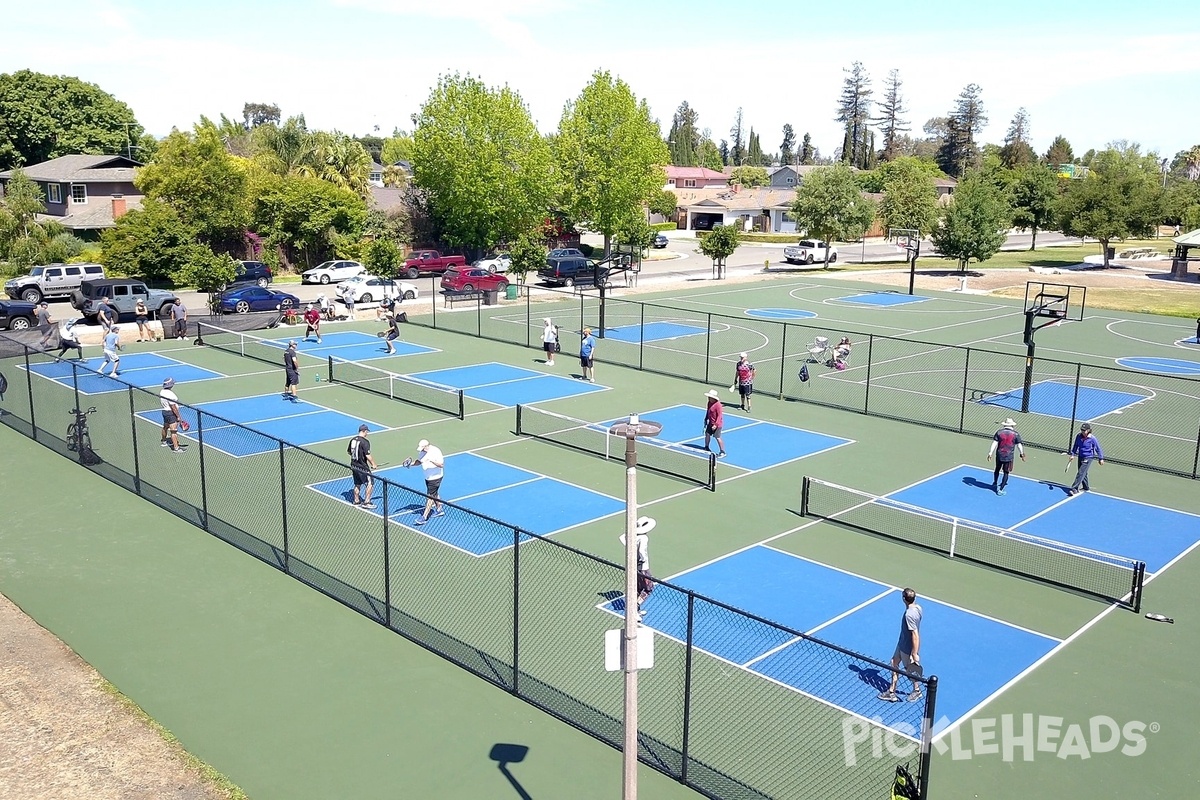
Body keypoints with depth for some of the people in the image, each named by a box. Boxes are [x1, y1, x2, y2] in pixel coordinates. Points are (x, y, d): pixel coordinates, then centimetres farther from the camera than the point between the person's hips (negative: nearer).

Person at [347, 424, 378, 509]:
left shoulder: (353, 440, 5)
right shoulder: (365, 442, -19)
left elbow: (348, 451, 17)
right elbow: (368, 455, -22)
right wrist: (373, 464, -10)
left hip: (354, 466, 8)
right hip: (362, 467, -8)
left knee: (357, 484, 19)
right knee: (370, 483, 1)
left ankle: (356, 501, 27)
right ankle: (366, 502, 1)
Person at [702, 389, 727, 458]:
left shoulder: (717, 405, -24)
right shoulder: (709, 403, 3)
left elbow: (719, 415, -23)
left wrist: (716, 424, -25)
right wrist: (706, 420, 19)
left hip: (717, 424, -9)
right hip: (710, 423, 9)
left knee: (717, 437, -7)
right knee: (707, 434, 16)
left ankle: (722, 452, 3)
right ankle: (706, 448, 37)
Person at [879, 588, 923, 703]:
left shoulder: (909, 615, -35)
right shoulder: (917, 608, -8)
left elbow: (915, 635, -32)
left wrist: (915, 654, -25)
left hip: (908, 648, -9)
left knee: (909, 670, 15)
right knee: (894, 663, 18)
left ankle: (917, 690, 42)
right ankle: (891, 692, 30)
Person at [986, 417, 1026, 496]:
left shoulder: (999, 432, -1)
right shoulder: (1016, 434, -4)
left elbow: (994, 443, -4)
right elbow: (1019, 445, -2)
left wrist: (990, 453, -2)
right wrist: (1022, 454, 11)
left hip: (999, 455, 2)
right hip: (1009, 457, -2)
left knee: (997, 469, 25)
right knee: (1006, 473, 7)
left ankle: (995, 483, 42)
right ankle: (1000, 489, 4)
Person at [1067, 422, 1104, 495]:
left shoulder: (1092, 439, -17)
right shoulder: (1078, 436, -4)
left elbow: (1098, 449, -7)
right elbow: (1075, 446, 10)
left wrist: (1101, 458, -2)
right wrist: (1072, 454, 3)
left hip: (1088, 458, -6)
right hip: (1080, 457, 6)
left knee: (1080, 473, -13)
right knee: (1083, 473, 18)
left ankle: (1074, 489, -14)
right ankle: (1086, 488, 36)